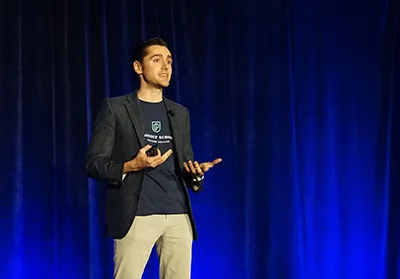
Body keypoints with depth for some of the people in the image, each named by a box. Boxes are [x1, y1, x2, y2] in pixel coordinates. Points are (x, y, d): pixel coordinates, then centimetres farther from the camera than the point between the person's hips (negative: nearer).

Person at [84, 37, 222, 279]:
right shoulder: (115, 107, 2)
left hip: (179, 216, 5)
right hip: (136, 216, -5)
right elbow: (93, 164, -1)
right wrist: (131, 166, -18)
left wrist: (196, 172, -4)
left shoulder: (180, 113, 17)